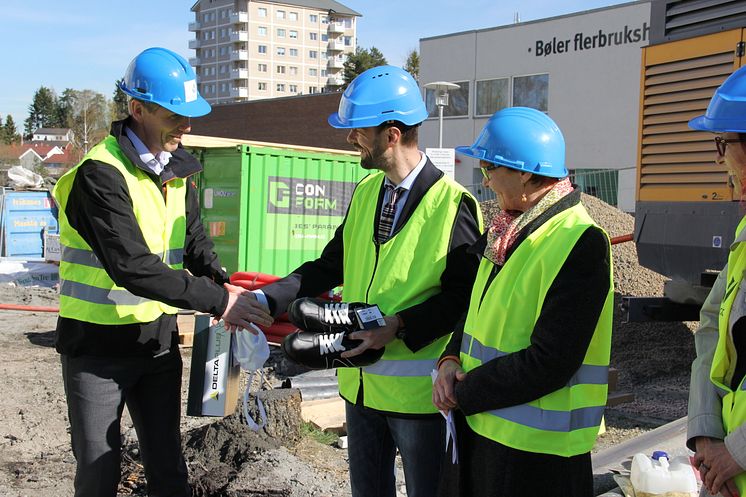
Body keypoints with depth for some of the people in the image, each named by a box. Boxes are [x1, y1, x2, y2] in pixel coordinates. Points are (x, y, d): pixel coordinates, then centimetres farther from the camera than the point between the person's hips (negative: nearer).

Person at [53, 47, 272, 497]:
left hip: (159, 338, 6)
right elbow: (133, 267, -28)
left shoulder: (177, 169, 5)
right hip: (98, 345, -6)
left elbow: (194, 241, 13)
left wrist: (221, 283, -8)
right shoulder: (101, 174, -20)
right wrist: (217, 301, -28)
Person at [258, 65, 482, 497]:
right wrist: (264, 299, -1)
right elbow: (331, 266, 10)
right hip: (360, 382, 7)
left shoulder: (454, 204, -15)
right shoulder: (366, 192, 7)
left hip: (418, 390, -7)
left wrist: (399, 326, -25)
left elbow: (463, 295, -15)